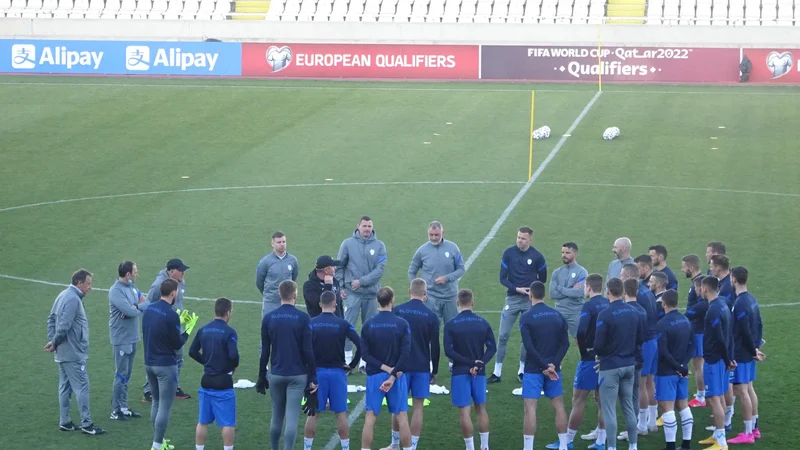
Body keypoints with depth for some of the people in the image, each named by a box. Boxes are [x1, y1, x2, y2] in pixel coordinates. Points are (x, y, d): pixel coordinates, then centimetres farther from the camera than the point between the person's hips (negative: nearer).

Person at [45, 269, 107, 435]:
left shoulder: (64, 295, 11)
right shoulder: (73, 299, -20)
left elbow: (51, 319, 16)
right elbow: (64, 326, -24)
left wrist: (52, 340, 7)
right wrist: (54, 343, -10)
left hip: (63, 352, 10)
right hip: (73, 353, -10)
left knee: (65, 387, 14)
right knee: (82, 386, -5)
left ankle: (64, 422, 19)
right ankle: (86, 424, -2)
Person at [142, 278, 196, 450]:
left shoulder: (148, 309, 3)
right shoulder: (171, 315, -19)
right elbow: (177, 344, -12)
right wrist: (188, 329, 2)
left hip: (149, 363, 8)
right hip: (166, 365, -8)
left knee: (156, 402, 20)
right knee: (165, 406, 0)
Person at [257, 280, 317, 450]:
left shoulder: (268, 318, 0)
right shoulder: (303, 318, -8)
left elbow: (264, 351, 3)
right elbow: (308, 351, -8)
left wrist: (261, 377, 12)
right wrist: (313, 377, -1)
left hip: (276, 375, 3)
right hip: (297, 375, -3)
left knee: (277, 417, 16)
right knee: (292, 419, -5)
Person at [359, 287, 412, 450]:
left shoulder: (368, 324, -2)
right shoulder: (402, 324, -7)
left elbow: (365, 354, -6)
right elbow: (405, 353, -13)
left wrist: (385, 368, -9)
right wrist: (393, 376, -14)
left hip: (374, 375, 1)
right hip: (397, 374, -1)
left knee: (370, 417, 3)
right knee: (401, 416, 5)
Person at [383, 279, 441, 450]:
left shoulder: (397, 311, -2)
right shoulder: (431, 316, -3)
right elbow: (435, 347, 0)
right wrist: (434, 371, 10)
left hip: (400, 365, 1)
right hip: (422, 367, -1)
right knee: (418, 406, 3)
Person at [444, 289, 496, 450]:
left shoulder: (450, 325, -7)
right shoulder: (483, 323, 1)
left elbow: (449, 351, -13)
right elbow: (492, 348, -3)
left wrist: (470, 362, -11)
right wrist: (479, 364, -10)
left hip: (460, 372, -3)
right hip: (479, 372, 3)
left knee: (464, 411, 0)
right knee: (481, 408, 15)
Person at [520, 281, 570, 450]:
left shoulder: (526, 317, -8)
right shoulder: (557, 315, 6)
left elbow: (529, 346, -16)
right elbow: (565, 343, -1)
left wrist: (544, 366, -13)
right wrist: (553, 364, -8)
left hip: (533, 369, -4)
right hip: (553, 368, 4)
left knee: (530, 408, -3)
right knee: (559, 406, 12)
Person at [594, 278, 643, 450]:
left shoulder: (605, 314, -17)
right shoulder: (634, 312, 1)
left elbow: (598, 344, -16)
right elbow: (640, 338, 9)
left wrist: (599, 353, 5)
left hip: (610, 367, -6)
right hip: (629, 365, 6)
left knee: (609, 409, 0)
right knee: (629, 407, 15)